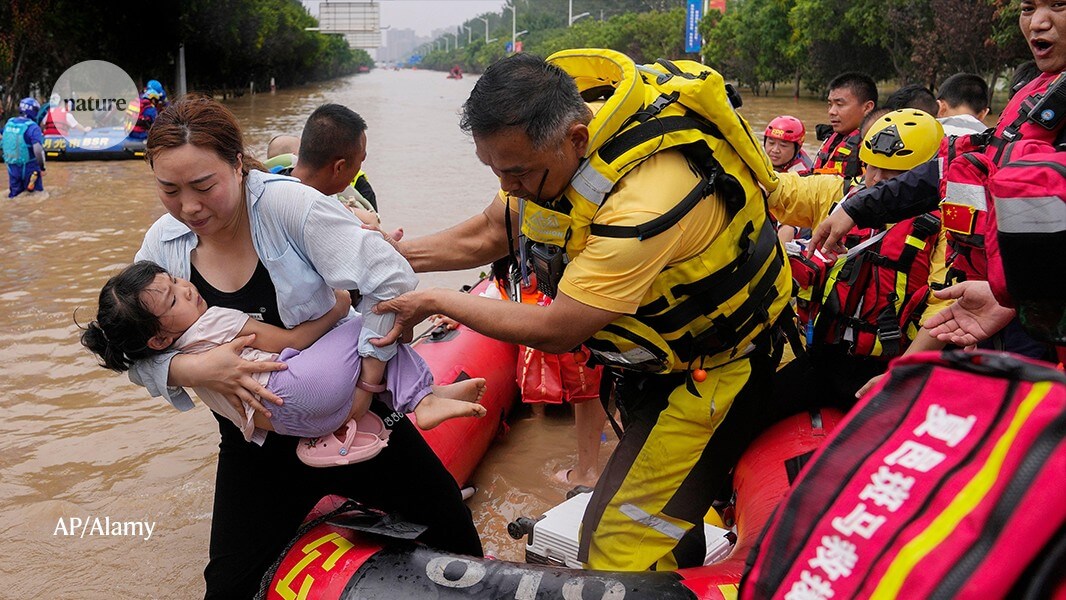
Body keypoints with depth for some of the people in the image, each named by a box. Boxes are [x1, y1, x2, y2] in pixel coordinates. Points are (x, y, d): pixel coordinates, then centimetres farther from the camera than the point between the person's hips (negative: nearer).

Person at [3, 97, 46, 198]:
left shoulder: (9, 123, 3)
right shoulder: (32, 127, -18)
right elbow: (37, 150, -26)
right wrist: (42, 166, -13)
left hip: (12, 167, 6)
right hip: (28, 167, -6)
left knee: (14, 195, 18)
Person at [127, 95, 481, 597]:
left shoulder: (287, 205, -20)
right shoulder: (162, 245, -5)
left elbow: (392, 280, -23)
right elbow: (135, 356, -3)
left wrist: (366, 378, -20)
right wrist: (194, 368, -23)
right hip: (258, 441, 3)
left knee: (452, 529, 2)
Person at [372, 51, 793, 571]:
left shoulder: (646, 201, -38)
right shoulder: (544, 140, -12)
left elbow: (554, 332, -30)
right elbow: (491, 233, 4)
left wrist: (435, 302, -19)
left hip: (711, 366, -8)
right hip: (651, 349, 8)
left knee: (619, 545, -10)